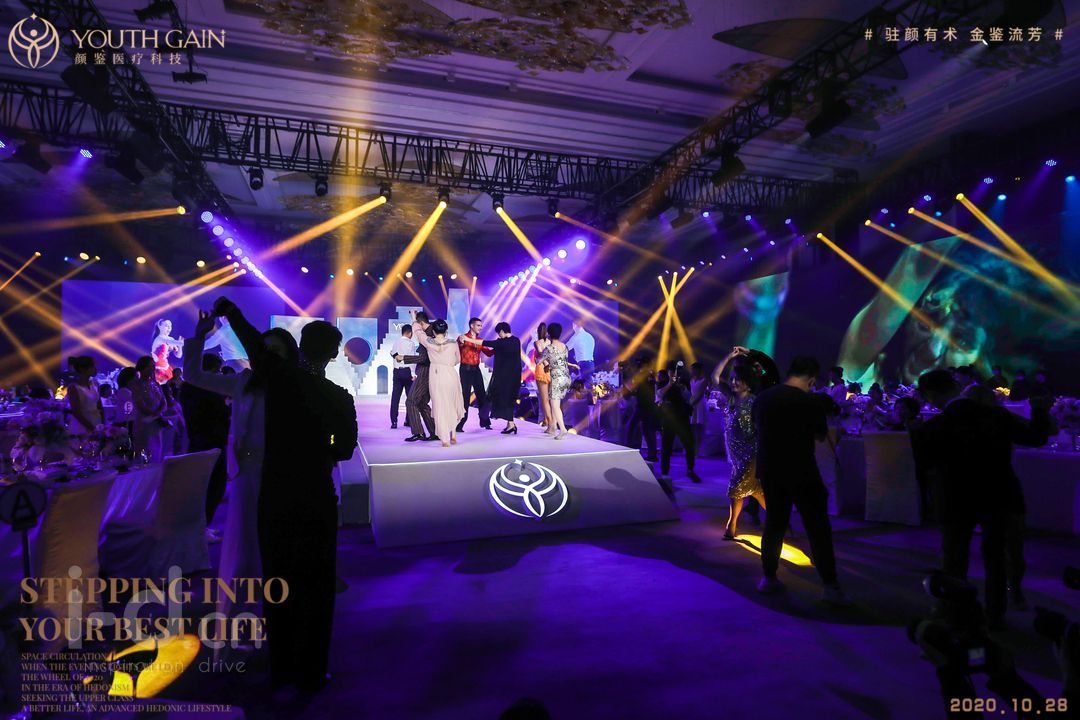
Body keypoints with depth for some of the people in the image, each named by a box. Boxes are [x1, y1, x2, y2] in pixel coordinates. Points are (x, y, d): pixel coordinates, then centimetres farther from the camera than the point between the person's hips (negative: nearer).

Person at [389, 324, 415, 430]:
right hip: (407, 371, -5)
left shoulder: (396, 342, 9)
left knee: (395, 397, 3)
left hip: (397, 371, 5)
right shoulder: (411, 343, -8)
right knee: (410, 396, 7)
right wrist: (413, 374, -13)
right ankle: (408, 420, 9)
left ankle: (394, 422, -1)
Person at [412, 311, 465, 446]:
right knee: (453, 405, 19)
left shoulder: (429, 343, -6)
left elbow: (419, 332, 12)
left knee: (440, 407, 6)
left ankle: (445, 440, 6)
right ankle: (453, 434, 19)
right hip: (451, 376, 0)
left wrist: (414, 318, 28)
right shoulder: (453, 344, -5)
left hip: (435, 377, 0)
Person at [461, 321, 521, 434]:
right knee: (509, 398, 14)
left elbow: (486, 343, -18)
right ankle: (510, 423, 15)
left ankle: (511, 424, -2)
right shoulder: (516, 341, 6)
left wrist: (468, 339, -16)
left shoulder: (503, 342, -16)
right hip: (515, 374, 8)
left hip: (505, 374, -8)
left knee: (503, 397, 0)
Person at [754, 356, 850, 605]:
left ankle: (768, 577, 22)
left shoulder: (762, 398, -1)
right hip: (801, 474, -5)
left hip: (770, 472, 5)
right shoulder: (811, 404, -14)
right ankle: (830, 586, 9)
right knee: (818, 528, 5)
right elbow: (821, 436, 1)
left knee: (774, 523, 16)